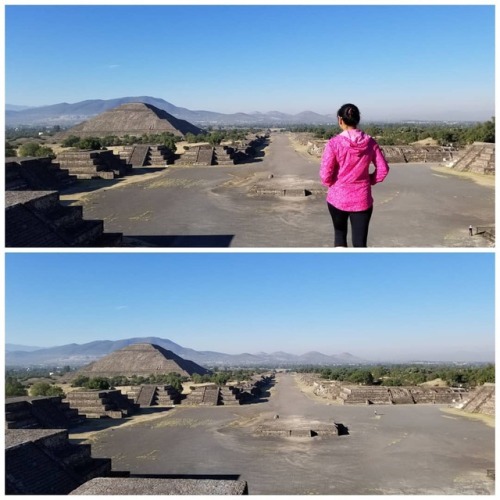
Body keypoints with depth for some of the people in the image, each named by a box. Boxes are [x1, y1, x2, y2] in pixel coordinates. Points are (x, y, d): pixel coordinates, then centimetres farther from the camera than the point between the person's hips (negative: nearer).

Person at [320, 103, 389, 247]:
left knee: (340, 234, 23)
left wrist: (332, 185, 6)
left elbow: (325, 174, -14)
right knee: (360, 242, 6)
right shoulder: (370, 142, -4)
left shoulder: (334, 143, -14)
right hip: (362, 199, 1)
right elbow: (383, 169, 0)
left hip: (338, 197, -1)